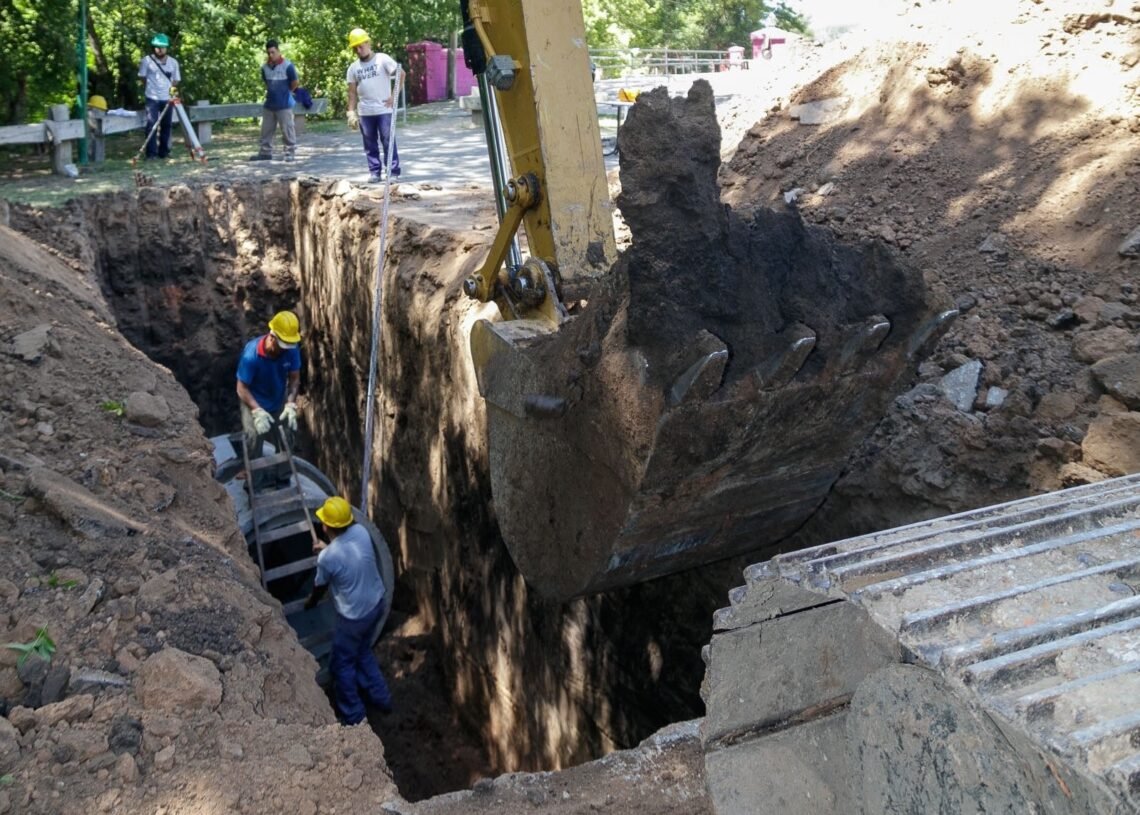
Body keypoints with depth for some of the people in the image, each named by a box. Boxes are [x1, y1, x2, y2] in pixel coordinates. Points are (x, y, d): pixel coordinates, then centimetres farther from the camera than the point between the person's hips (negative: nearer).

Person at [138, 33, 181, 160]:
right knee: (151, 125, -7)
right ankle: (151, 153, -5)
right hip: (152, 98, -3)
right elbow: (142, 77, 6)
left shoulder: (173, 62, 6)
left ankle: (164, 151, 18)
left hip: (167, 98, 3)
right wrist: (149, 89, 6)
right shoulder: (147, 60, -2)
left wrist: (173, 89, -4)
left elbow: (176, 80, 11)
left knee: (166, 125, 8)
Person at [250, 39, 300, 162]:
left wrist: (285, 92, 7)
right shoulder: (265, 67, 4)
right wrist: (271, 92, 14)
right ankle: (265, 152, 20)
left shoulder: (287, 66, -13)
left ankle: (290, 152, 7)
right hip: (269, 104, 6)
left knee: (287, 130, -2)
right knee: (266, 130, 11)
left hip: (284, 105, -6)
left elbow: (295, 83, -4)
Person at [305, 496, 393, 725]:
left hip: (354, 616, -7)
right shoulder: (361, 531, -12)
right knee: (363, 651, 31)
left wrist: (311, 602, 16)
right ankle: (380, 697, 43)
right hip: (377, 603, 7)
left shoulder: (327, 557, -27)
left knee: (341, 664, 17)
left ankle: (352, 715, 31)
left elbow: (320, 586, -5)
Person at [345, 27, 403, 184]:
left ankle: (394, 172, 1)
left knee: (388, 142, -3)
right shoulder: (353, 68, 10)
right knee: (370, 144, 7)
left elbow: (401, 74, -7)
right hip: (364, 112, 4)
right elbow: (352, 92, 10)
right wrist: (351, 113, 3)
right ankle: (374, 171, 14)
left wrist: (394, 96, -10)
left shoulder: (382, 59, -3)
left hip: (384, 110, -4)